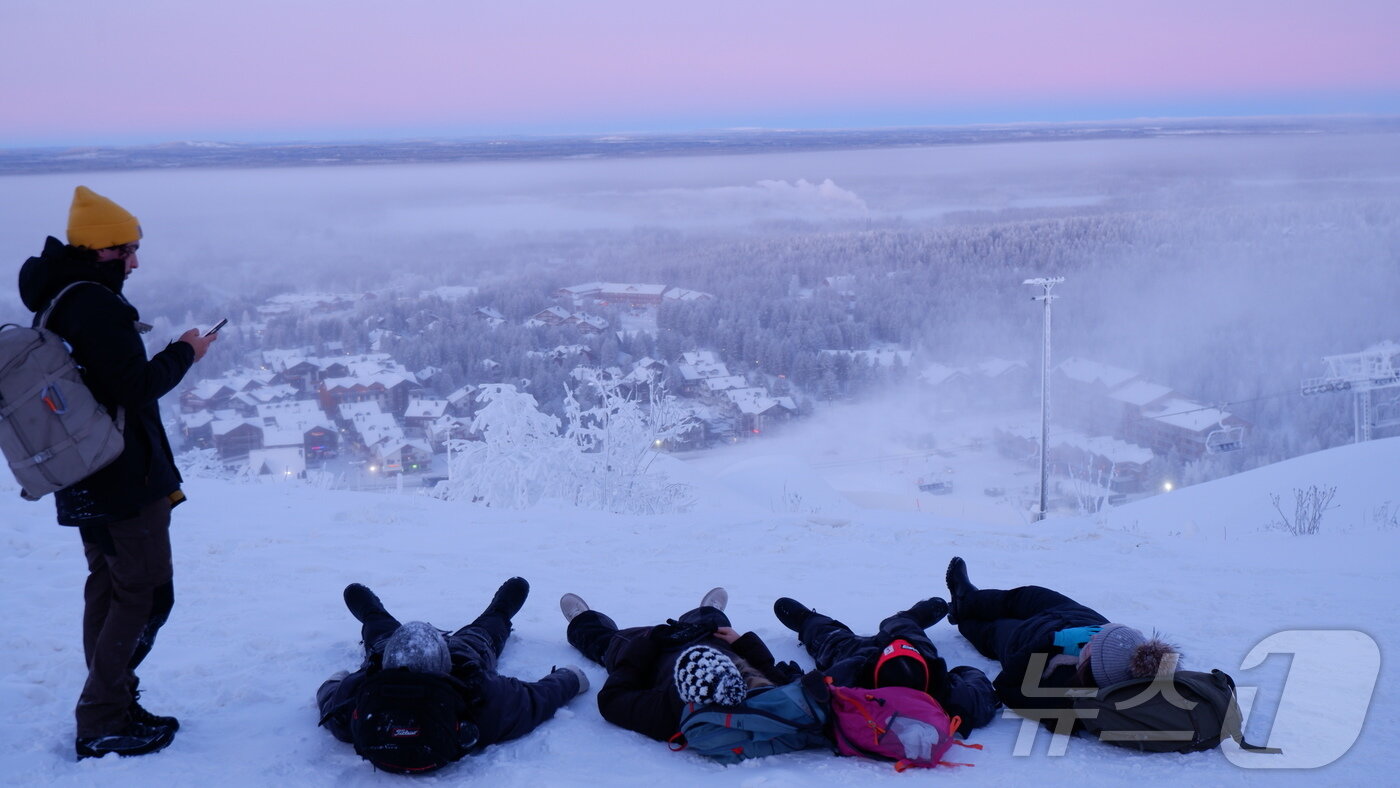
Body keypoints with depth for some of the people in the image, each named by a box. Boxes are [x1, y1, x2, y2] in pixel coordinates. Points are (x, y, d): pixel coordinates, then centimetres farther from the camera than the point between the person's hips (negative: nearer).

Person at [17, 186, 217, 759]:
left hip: (83, 482, 10)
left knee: (107, 587, 17)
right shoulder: (97, 304, -20)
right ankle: (103, 724, -1)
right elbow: (137, 387, -21)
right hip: (128, 477, -10)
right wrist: (184, 352, -9)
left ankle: (110, 711, 24)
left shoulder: (53, 302, 10)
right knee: (145, 593, -3)